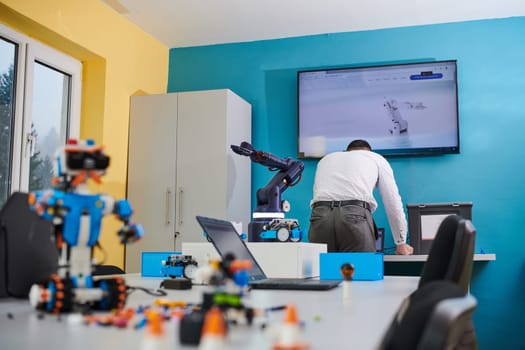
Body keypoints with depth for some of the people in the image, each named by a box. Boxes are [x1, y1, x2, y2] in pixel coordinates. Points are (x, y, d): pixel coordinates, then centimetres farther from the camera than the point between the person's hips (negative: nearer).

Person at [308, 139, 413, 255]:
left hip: (321, 214, 3)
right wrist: (401, 243, 31)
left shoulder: (326, 159, 36)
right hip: (355, 215, -2)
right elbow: (393, 203, 24)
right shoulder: (377, 159, 28)